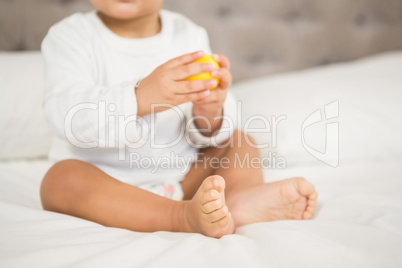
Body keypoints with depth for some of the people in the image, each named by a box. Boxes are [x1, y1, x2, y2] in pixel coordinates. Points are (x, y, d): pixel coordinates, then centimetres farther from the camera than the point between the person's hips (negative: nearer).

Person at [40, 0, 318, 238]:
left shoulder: (190, 35, 2)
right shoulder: (70, 37, -6)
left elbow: (204, 137, 1)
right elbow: (68, 117, -24)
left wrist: (210, 114, -24)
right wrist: (141, 97, -39)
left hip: (181, 178, 4)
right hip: (106, 185, -3)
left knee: (241, 141, -3)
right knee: (62, 178, -30)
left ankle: (241, 197, -34)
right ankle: (185, 216, -42)